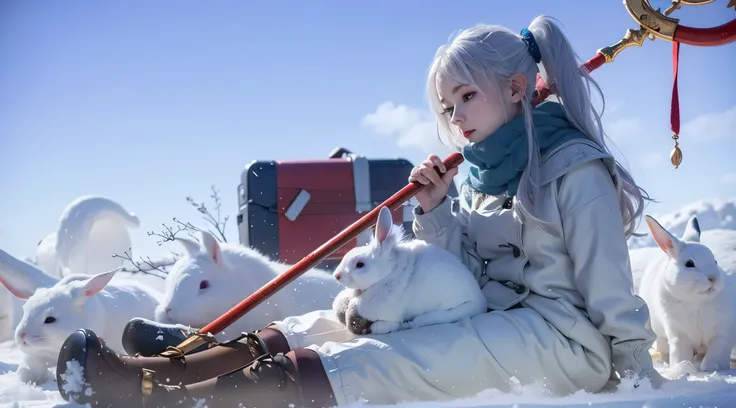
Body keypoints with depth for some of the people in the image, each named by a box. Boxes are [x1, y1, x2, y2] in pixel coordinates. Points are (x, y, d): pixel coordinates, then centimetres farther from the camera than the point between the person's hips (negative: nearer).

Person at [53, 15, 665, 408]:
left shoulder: (574, 167, -6)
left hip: (561, 337, -8)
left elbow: (611, 295, -8)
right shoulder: (483, 174, 16)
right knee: (330, 325, -7)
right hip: (495, 324, 8)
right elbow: (471, 274, 8)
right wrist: (435, 215, -5)